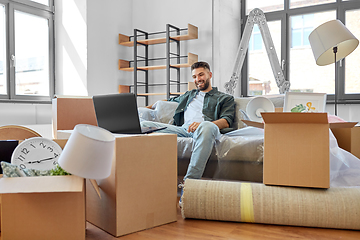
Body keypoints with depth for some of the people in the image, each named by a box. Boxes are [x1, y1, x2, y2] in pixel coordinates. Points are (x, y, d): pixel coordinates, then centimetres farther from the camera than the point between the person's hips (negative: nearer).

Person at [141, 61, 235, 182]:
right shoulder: (189, 95, 38)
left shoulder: (225, 98, 21)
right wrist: (149, 107, 41)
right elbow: (170, 101, 54)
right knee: (144, 125, -16)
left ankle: (191, 179, -44)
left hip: (202, 131, -4)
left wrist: (201, 124, -17)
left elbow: (227, 121, 3)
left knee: (207, 127, -43)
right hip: (183, 129, 5)